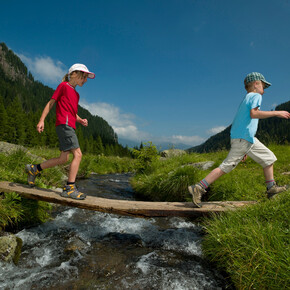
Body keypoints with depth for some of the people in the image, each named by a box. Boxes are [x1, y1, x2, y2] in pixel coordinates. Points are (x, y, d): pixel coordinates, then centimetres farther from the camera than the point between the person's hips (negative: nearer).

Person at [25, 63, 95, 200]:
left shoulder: (76, 94, 25)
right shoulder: (63, 85, 4)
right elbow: (51, 103, 1)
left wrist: (80, 120, 9)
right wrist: (41, 120, -5)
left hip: (70, 126, 9)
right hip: (64, 124, -9)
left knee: (63, 159, 6)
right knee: (78, 154, -16)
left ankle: (34, 169, 22)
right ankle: (69, 188, -14)